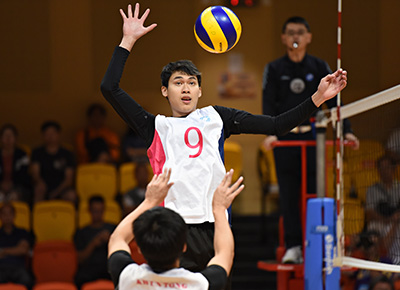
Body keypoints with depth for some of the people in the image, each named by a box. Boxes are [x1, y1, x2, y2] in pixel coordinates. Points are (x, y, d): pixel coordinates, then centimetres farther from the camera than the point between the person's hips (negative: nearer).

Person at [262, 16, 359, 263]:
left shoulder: (319, 67, 7)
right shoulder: (274, 69, 6)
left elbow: (333, 100, 4)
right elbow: (268, 103, -1)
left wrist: (346, 130, -8)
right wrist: (270, 132, -17)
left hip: (312, 135, 0)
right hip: (285, 137, 0)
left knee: (315, 190, -3)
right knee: (288, 194, -2)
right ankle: (293, 246, 1)